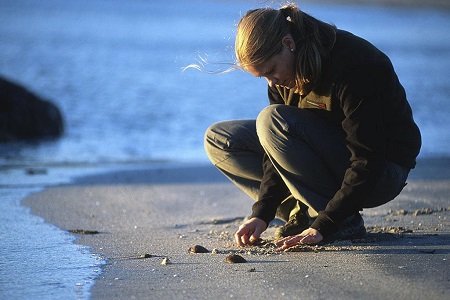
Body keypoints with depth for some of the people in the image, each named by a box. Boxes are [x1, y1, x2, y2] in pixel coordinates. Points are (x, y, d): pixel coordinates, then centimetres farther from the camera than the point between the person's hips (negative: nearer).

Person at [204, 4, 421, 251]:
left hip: (383, 172, -8)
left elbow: (368, 160, -29)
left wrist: (322, 227, -31)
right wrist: (262, 213, -12)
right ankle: (303, 212, -5)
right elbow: (280, 148, 1)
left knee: (271, 120, -28)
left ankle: (344, 220, -19)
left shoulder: (353, 67, -28)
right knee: (219, 140, -2)